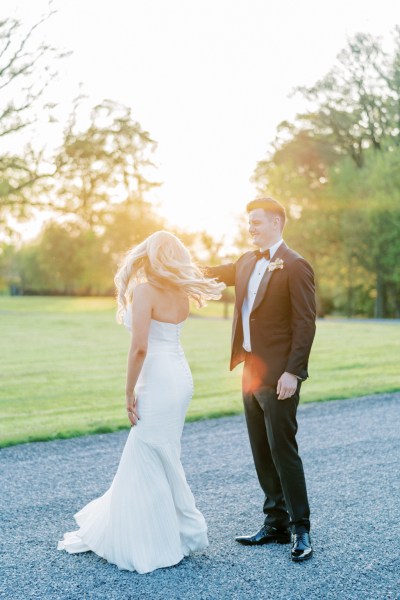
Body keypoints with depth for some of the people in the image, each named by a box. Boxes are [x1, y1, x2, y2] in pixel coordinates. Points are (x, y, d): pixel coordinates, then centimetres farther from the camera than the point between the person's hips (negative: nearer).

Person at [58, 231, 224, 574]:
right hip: (179, 375, 9)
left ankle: (168, 540, 17)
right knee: (145, 455, 19)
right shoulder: (181, 292, 7)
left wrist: (130, 392, -12)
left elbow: (140, 347, -20)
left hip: (159, 380, -8)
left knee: (154, 460, 5)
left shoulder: (144, 290, -14)